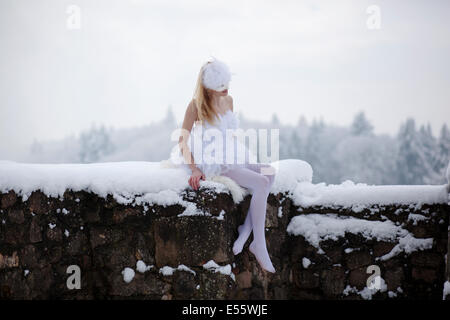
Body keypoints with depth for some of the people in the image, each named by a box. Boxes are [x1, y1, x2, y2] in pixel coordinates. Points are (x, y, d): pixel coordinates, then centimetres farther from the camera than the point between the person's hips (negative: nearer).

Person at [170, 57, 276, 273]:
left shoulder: (228, 100, 11)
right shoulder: (196, 105, -9)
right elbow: (182, 141, -12)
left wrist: (244, 156, 13)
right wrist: (194, 169, -25)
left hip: (231, 156, 7)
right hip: (212, 162, -7)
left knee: (268, 172, -21)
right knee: (261, 183, -25)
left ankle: (246, 230, -22)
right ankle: (259, 245, -21)